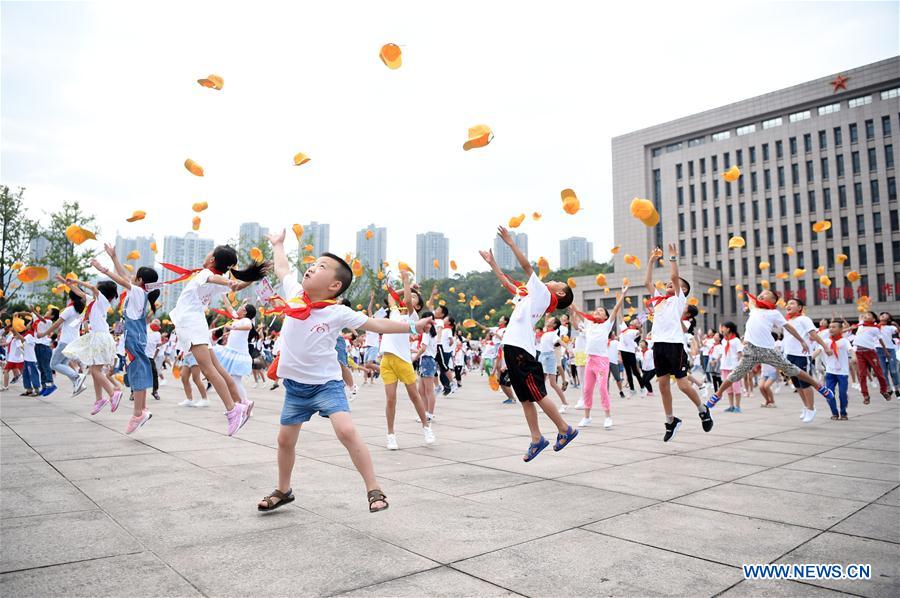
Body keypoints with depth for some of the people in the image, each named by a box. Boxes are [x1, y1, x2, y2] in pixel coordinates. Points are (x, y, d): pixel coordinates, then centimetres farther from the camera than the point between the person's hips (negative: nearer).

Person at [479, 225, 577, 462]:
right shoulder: (532, 295, 24)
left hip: (521, 349, -9)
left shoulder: (544, 294, 1)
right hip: (512, 347, 9)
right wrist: (491, 262, 34)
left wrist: (510, 242, -2)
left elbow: (527, 266, -5)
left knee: (537, 395, -4)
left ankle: (565, 429, 9)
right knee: (525, 398, 9)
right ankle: (537, 439, 14)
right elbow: (506, 282, 34)